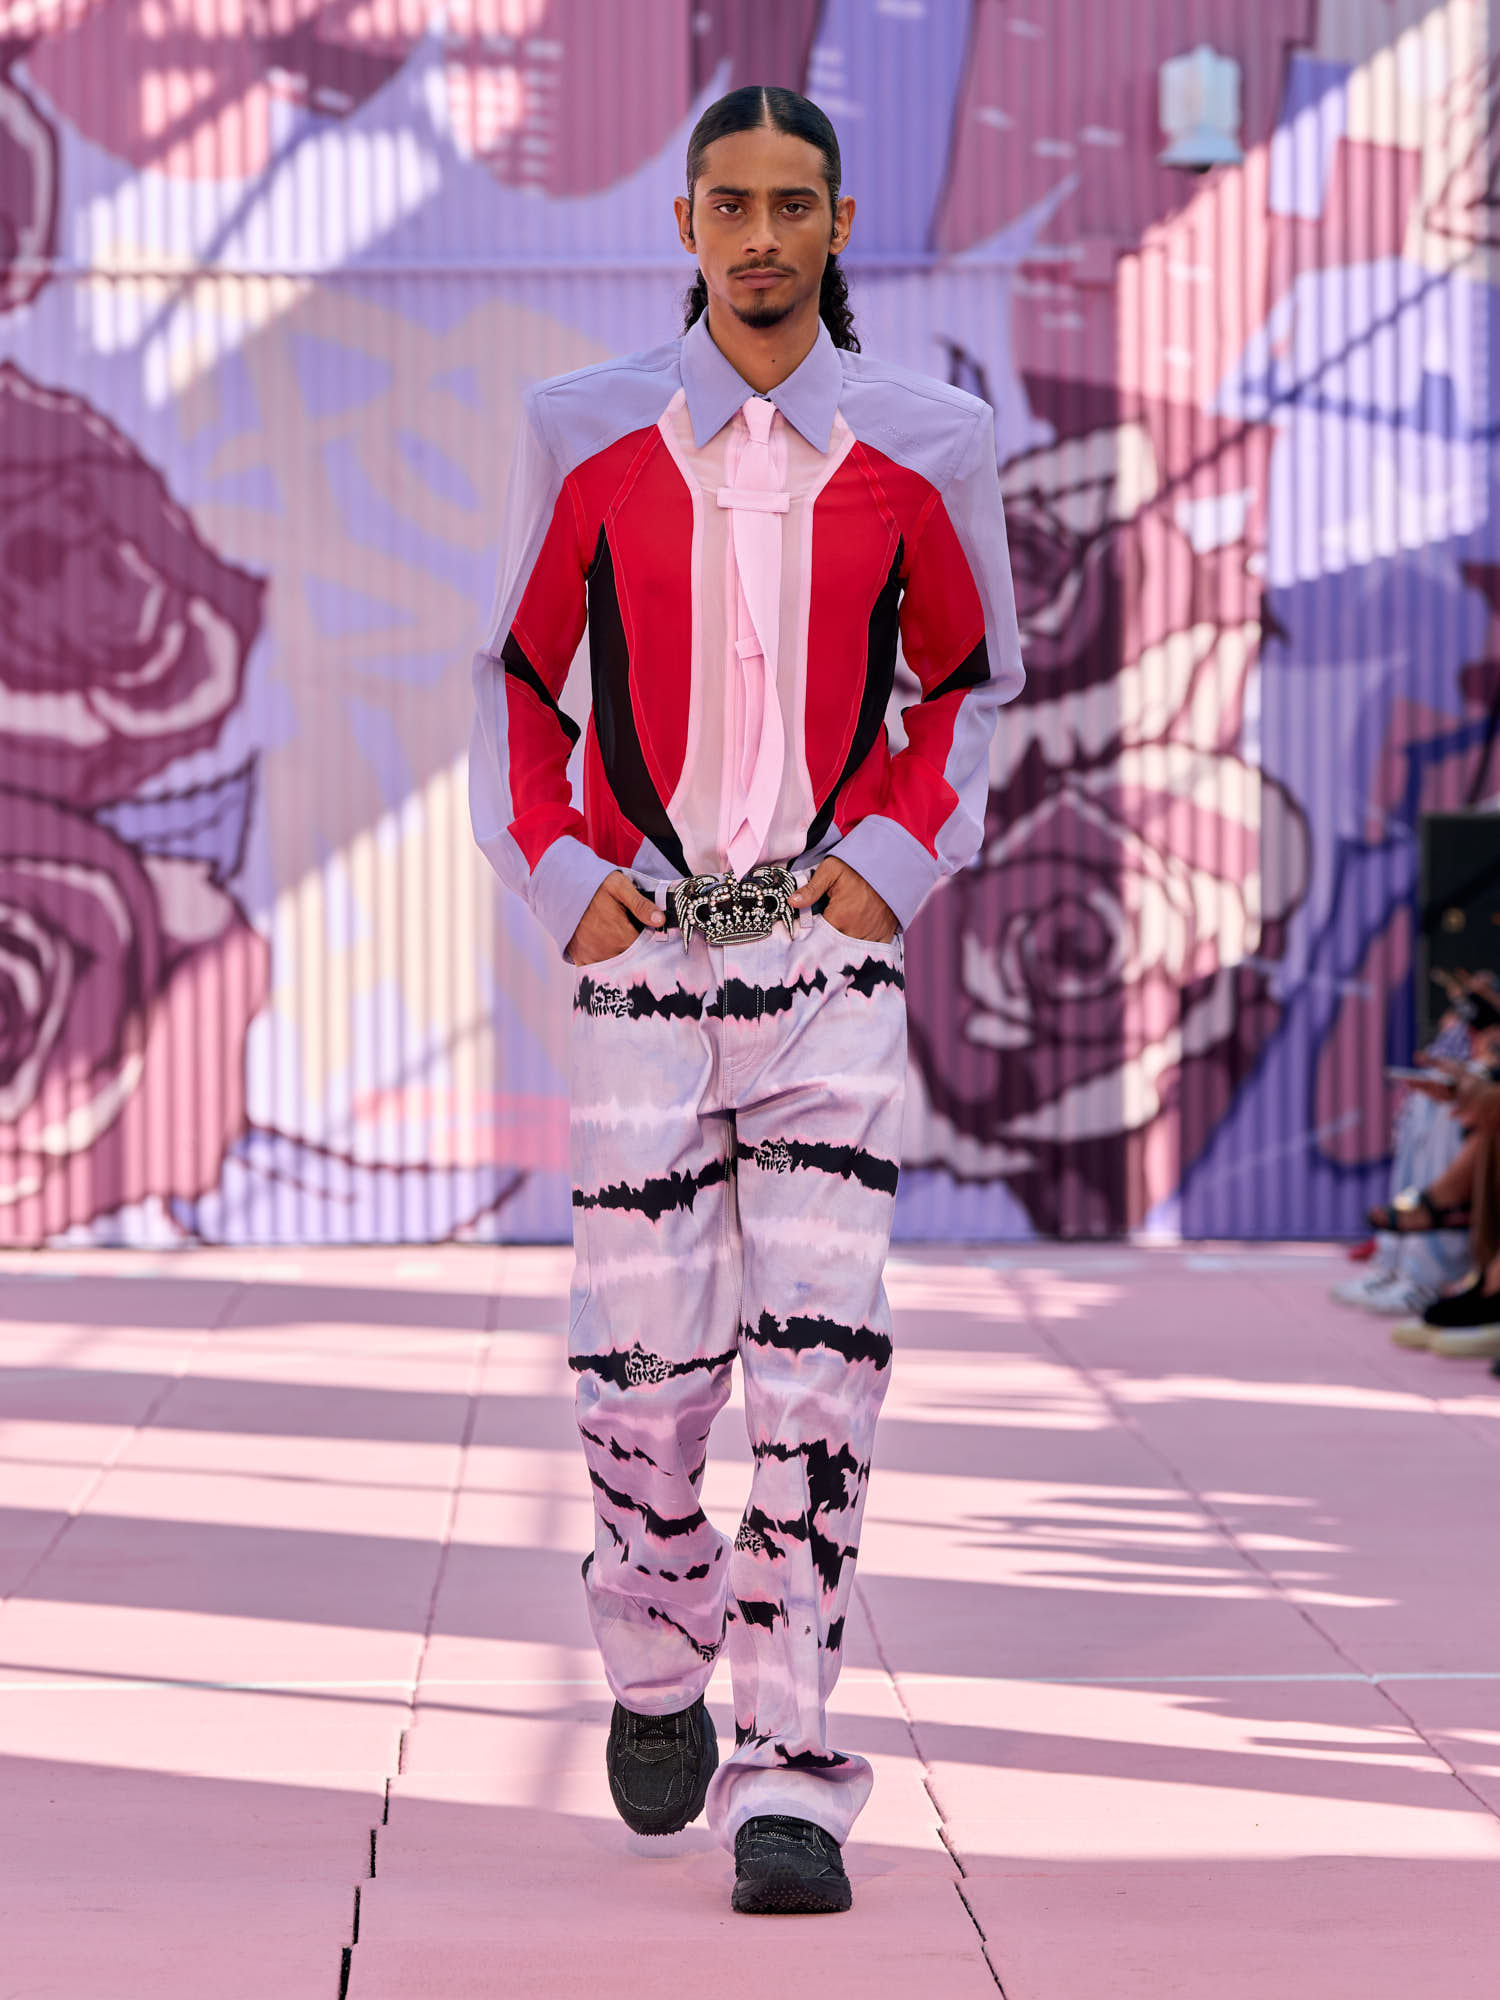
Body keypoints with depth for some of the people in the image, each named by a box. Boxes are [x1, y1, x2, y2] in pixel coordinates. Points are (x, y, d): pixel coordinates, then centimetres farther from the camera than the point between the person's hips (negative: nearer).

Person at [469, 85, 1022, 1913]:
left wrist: (897, 860, -1)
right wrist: (558, 873, -1)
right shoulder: (588, 434, 1)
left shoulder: (924, 447, 1)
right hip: (643, 954, 1)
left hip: (830, 955, -1)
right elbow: (517, 673, 12)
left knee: (815, 1358, -9)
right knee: (644, 1355, 2)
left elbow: (969, 679, 14)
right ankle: (654, 1665, 31)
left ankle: (785, 1785, -8)